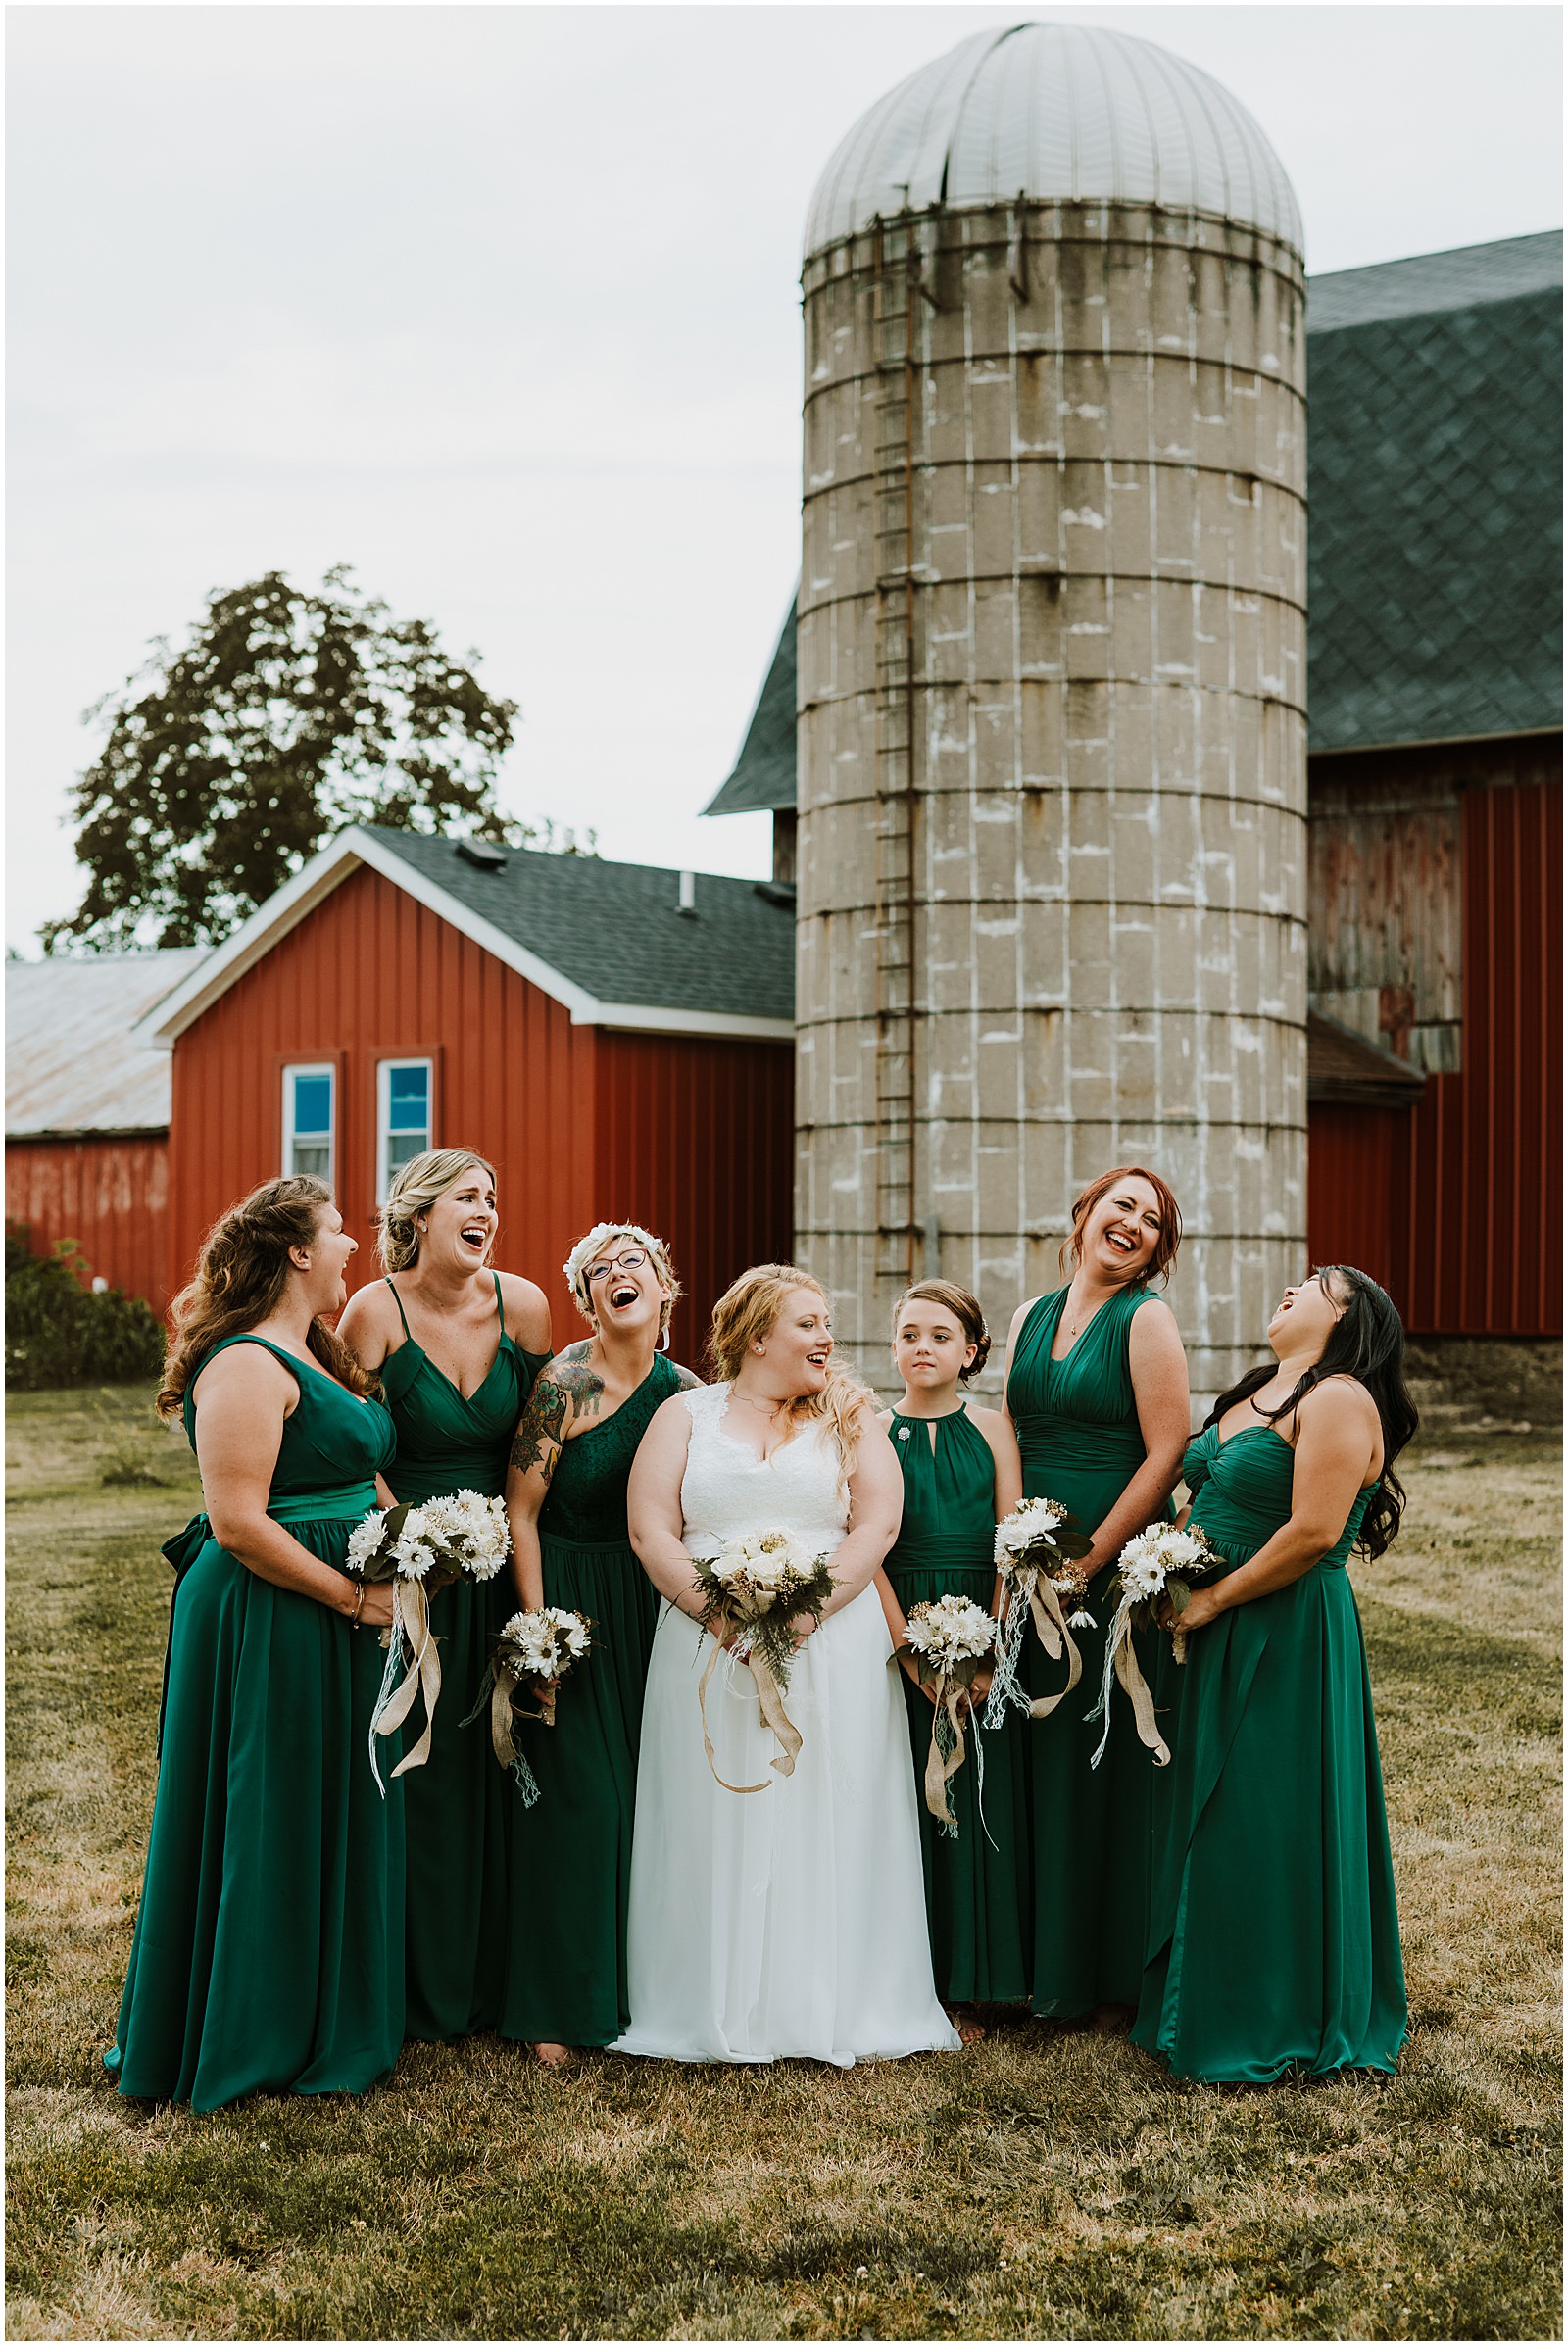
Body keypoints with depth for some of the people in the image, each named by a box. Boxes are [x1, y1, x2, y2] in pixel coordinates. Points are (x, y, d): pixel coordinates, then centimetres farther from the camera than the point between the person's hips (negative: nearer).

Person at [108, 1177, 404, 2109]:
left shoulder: (315, 1356, 13)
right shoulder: (247, 1366, -18)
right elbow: (237, 1522, -24)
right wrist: (354, 1597, -18)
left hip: (339, 1621, 10)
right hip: (269, 1624, -10)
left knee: (339, 1816, 17)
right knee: (270, 1823, 1)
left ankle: (331, 2020, 30)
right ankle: (255, 2040, 15)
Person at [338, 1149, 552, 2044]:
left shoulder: (523, 1303, -2)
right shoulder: (375, 1309, -11)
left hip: (497, 1565, 3)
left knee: (493, 1765, 9)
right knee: (416, 1778, 1)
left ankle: (491, 1978, 23)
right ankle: (422, 1993, 15)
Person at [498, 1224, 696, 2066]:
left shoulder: (686, 1390, 4)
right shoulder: (565, 1383, -12)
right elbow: (520, 1512, -11)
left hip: (650, 1607, 5)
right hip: (568, 1595, -5)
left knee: (643, 1786, 7)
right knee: (575, 1794, -5)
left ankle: (635, 1983, 21)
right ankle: (559, 2005, 7)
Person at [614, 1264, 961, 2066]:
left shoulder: (850, 1417, 9)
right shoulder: (686, 1415, 8)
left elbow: (877, 1526, -1)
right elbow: (650, 1530, 0)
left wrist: (807, 1610, -13)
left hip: (835, 1645, 0)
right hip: (708, 1646, 0)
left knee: (826, 1818, 0)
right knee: (715, 1822, 0)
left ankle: (838, 2008, 7)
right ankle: (719, 2013, 8)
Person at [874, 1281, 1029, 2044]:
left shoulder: (992, 1429, 5)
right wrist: (912, 1652, -12)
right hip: (896, 1633, -1)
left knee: (976, 1800, 4)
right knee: (903, 1800, 1)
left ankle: (967, 1989, 14)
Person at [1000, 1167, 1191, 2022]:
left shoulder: (1146, 1319, -7)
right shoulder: (1030, 1317, 11)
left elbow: (1168, 1452, -13)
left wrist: (1089, 1560, -14)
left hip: (1119, 1566, -6)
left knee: (1110, 1759, 1)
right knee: (1044, 1757, 10)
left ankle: (1117, 1978, 13)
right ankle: (1049, 1966, 22)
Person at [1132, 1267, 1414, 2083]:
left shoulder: (1339, 1401, -14)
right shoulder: (1252, 1395, 15)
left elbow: (1313, 1533, -22)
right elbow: (1201, 1501, 21)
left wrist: (1213, 1599, -16)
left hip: (1286, 1641, -9)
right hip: (1217, 1641, 9)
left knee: (1266, 1824, -1)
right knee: (1208, 1821, 14)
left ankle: (1276, 2025, 12)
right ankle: (1206, 2004, 27)